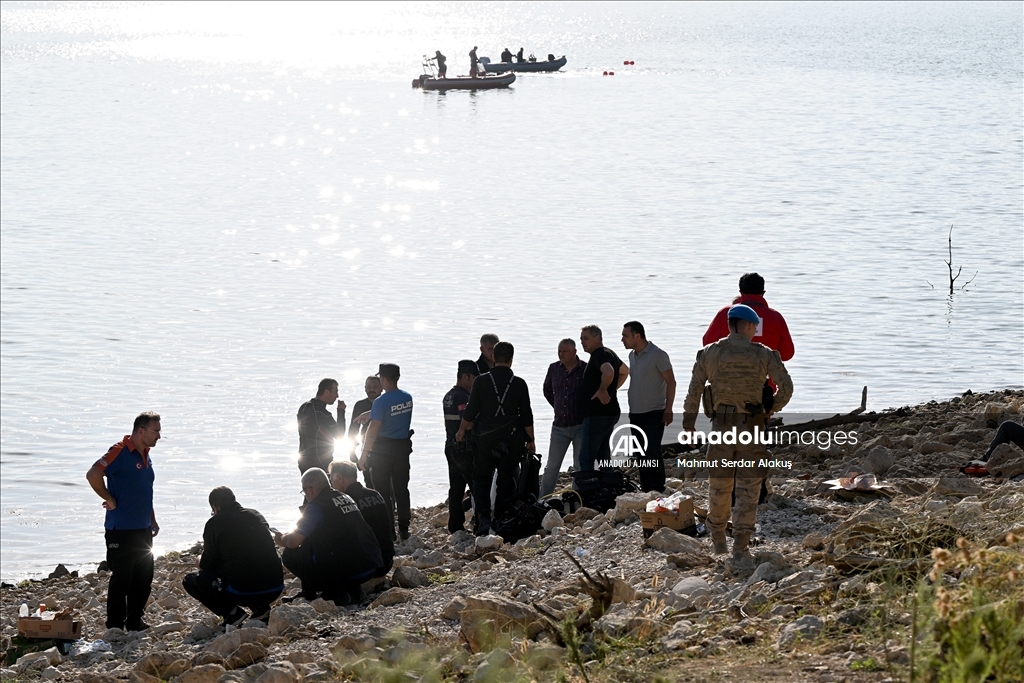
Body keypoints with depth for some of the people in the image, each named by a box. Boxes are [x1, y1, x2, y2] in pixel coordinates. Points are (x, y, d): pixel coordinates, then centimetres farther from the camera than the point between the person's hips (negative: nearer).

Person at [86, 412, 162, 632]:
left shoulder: (145, 456, 13)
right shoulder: (120, 452, -15)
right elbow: (93, 475, -26)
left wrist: (152, 520, 21)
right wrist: (110, 500, -17)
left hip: (143, 530, 9)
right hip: (121, 530, -9)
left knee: (144, 578, 13)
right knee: (122, 578, -2)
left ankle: (135, 622, 25)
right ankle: (115, 627, 6)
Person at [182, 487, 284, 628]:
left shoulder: (215, 523, -2)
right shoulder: (256, 516, 14)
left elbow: (208, 565, 3)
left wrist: (201, 561, 29)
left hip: (242, 592, -6)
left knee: (190, 581, 15)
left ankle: (232, 612, 1)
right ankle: (261, 608, 16)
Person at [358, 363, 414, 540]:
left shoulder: (380, 402, -19)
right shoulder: (408, 398, 2)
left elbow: (373, 430, -17)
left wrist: (364, 454, -10)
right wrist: (370, 414, 19)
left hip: (382, 451, -6)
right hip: (403, 447, 6)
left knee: (383, 491, 2)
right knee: (401, 489, 13)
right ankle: (404, 529, 16)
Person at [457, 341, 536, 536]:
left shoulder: (481, 381, -6)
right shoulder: (519, 384, -4)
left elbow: (470, 412, -2)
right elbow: (527, 417, -1)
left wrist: (461, 432, 15)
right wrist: (530, 441, 10)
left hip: (485, 439, -1)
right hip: (512, 442, 1)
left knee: (481, 480, 7)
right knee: (506, 482, 11)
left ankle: (483, 518, -10)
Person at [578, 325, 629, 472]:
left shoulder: (599, 355, -15)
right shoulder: (609, 354, 16)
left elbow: (608, 372, -38)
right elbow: (625, 371, 34)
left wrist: (602, 390, -22)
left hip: (597, 414, -11)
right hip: (609, 412, 11)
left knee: (586, 458, -10)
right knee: (603, 455, 17)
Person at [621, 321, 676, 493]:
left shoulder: (657, 355, -11)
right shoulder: (632, 355, 12)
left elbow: (671, 382, -10)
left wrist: (668, 410, -15)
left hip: (654, 414, -8)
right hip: (636, 414, 8)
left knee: (653, 452, -12)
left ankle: (659, 490, -6)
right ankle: (645, 489, 16)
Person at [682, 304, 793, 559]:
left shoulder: (709, 353, 2)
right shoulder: (764, 355, -2)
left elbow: (694, 391, 3)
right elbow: (786, 387, -5)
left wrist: (688, 423, 12)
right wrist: (771, 410, 11)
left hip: (721, 426, 2)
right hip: (751, 428, -2)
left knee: (720, 485, 15)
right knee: (748, 488, 3)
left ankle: (718, 538, 29)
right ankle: (740, 545, -2)